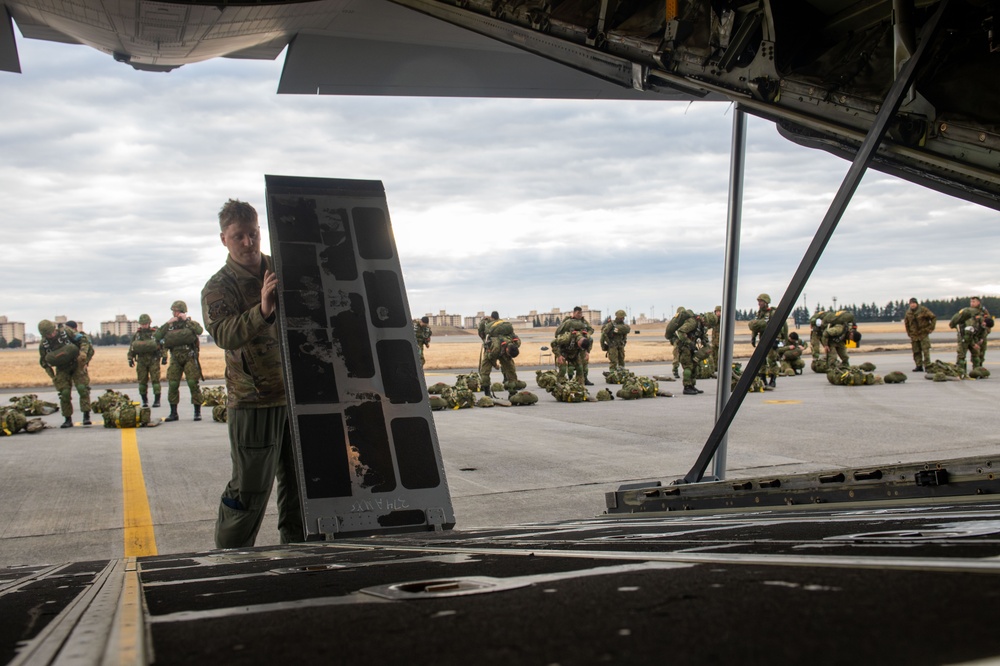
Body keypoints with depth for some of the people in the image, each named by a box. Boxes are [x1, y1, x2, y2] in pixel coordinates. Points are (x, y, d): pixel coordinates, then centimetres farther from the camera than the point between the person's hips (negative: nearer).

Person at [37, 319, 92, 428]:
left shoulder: (66, 332, -16)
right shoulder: (43, 345, -10)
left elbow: (83, 339, -9)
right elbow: (43, 362, 4)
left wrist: (83, 352, -25)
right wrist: (52, 376, -2)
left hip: (77, 365, -1)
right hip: (62, 370, 1)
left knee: (83, 388, -14)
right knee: (64, 393, -6)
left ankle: (86, 416, -10)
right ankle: (68, 420, 6)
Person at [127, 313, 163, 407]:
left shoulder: (156, 333, 0)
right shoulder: (136, 335, 8)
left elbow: (163, 346, 1)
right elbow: (131, 348, 13)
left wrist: (164, 357, -4)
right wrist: (130, 359, 8)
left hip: (153, 360, -3)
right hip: (141, 361, 3)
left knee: (155, 380, -7)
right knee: (142, 381, 4)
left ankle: (157, 400, -3)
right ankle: (144, 401, 13)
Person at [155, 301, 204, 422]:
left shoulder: (191, 323, 2)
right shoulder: (170, 325, 10)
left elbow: (199, 330, -21)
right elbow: (156, 336, -2)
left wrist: (186, 320, -16)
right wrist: (167, 323, -8)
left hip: (189, 358, -3)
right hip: (175, 359, 3)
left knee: (193, 383, -10)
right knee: (172, 385, 0)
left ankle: (197, 412, -3)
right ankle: (173, 413, 9)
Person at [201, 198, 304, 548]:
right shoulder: (218, 288, -7)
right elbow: (224, 334, -26)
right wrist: (262, 311, -42)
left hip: (298, 397, 5)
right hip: (253, 401, -5)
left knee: (299, 485, 14)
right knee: (249, 490, -1)